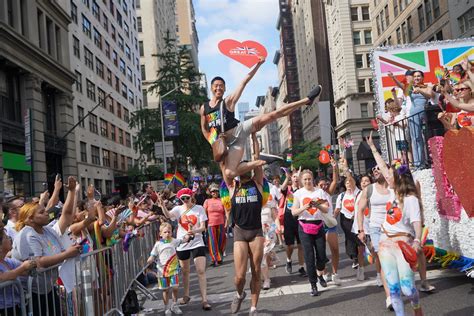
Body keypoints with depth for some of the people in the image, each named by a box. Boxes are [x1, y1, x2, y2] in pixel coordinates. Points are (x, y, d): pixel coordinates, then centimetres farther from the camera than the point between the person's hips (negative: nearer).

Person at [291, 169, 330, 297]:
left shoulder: (320, 192, 5)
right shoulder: (298, 193, 2)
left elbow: (326, 209, 0)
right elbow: (294, 212, -4)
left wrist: (317, 205, -20)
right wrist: (304, 207, -22)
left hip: (318, 225, 2)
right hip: (304, 226, -2)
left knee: (322, 254, 2)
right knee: (309, 256, -4)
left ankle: (320, 275, 33)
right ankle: (313, 285, 6)